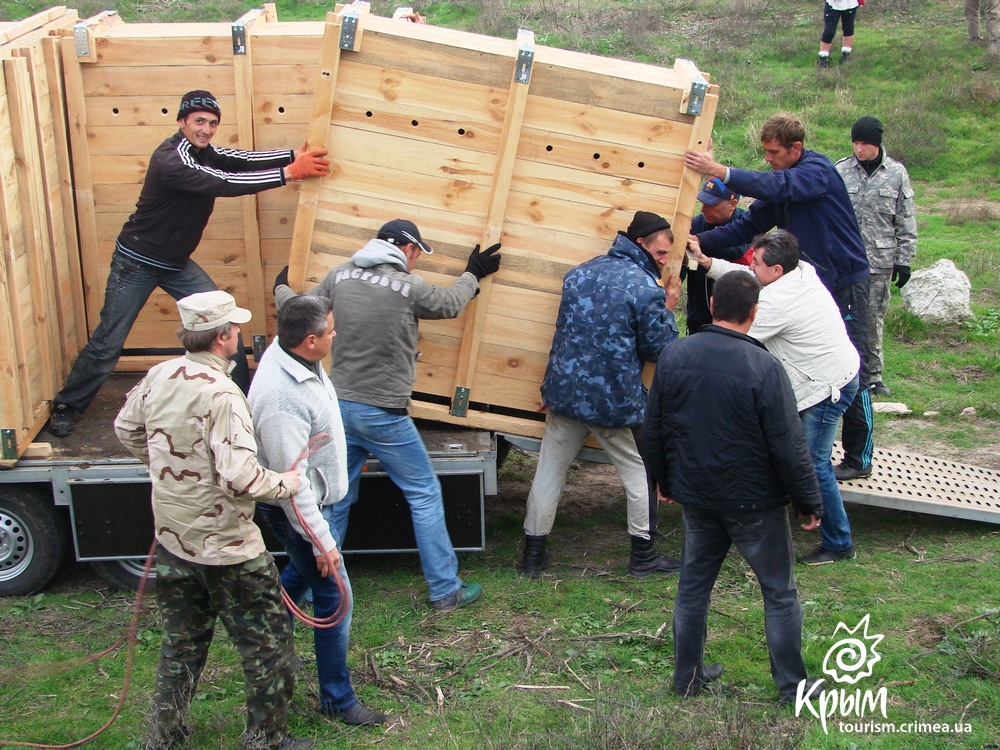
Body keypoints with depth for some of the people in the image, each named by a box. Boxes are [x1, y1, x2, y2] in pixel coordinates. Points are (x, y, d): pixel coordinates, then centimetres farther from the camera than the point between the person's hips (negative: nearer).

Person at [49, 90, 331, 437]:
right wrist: (289, 173, -34)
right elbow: (226, 184, -34)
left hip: (176, 263, 8)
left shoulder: (203, 153, 1)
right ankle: (66, 407, 16)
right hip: (138, 262, -8)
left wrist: (294, 155, -23)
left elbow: (242, 159, -11)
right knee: (107, 343, 0)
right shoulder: (170, 161, -27)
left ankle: (241, 398, 11)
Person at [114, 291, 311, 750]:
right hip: (225, 546, -8)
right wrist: (284, 485, -15)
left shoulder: (159, 376, -3)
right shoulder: (220, 394, -26)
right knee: (267, 643, 11)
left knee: (181, 642, 24)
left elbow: (126, 428, 15)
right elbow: (239, 478, -33)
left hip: (172, 538, 8)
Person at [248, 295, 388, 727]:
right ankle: (337, 699, 14)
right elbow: (291, 480, -31)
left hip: (312, 499, 10)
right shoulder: (282, 397, -35)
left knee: (300, 573, 29)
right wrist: (322, 540, -26)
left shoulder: (287, 356, -5)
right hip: (298, 509, -10)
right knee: (334, 599, 0)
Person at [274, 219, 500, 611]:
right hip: (383, 414, -5)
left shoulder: (341, 275, 1)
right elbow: (449, 304, 7)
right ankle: (445, 590, 11)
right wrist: (473, 274, 26)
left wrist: (281, 287, 35)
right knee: (424, 495, 7)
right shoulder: (409, 286, -12)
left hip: (339, 406, 5)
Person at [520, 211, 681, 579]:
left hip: (565, 392, 5)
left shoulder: (579, 273, 8)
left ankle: (533, 553, 16)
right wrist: (668, 311, 7)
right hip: (616, 399, -5)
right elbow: (658, 349, -6)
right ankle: (643, 554, 20)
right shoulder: (646, 289, -13)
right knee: (639, 472, 13)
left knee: (550, 470, 11)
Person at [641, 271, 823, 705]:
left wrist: (665, 481, 21)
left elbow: (653, 432, 6)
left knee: (693, 584, 18)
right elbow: (789, 447, -17)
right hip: (754, 503, -5)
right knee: (779, 592, 10)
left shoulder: (673, 356, -4)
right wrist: (810, 502, -5)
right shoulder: (764, 368, -21)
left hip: (696, 497, 5)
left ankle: (687, 676, 28)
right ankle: (792, 686, 17)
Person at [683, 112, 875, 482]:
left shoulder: (818, 171, -18)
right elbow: (750, 224, 2)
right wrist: (702, 242, -12)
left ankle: (859, 458, 6)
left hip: (844, 281, -8)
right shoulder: (779, 182, 6)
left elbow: (778, 188, -36)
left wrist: (721, 171, -43)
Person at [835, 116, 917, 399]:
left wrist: (904, 261, 3)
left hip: (880, 261, 1)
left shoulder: (896, 173, 3)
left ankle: (873, 375, 16)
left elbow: (906, 223, 6)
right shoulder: (840, 171, 0)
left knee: (874, 321, 6)